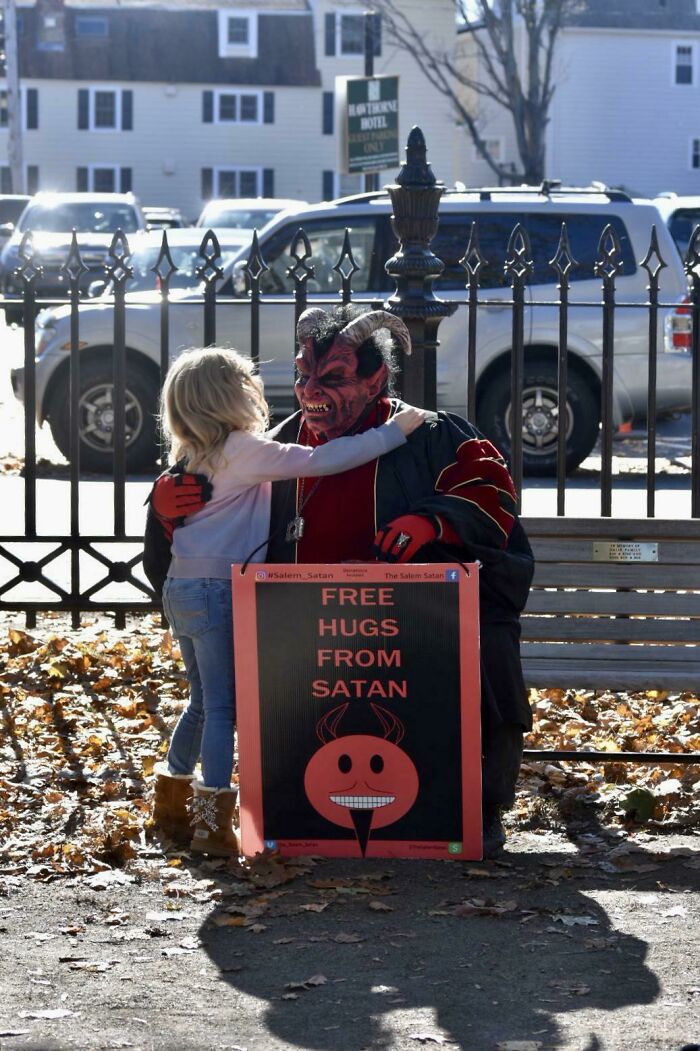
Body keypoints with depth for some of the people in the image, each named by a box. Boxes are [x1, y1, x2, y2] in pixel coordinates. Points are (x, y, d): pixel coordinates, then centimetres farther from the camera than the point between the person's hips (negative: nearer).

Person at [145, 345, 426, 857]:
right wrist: (393, 431, -14)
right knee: (223, 705, -5)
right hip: (218, 590, -9)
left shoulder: (197, 455, 12)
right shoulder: (245, 449, -13)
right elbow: (321, 460, -18)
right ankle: (213, 820, -5)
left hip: (183, 589, 9)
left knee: (205, 701, 20)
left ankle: (172, 803, 28)